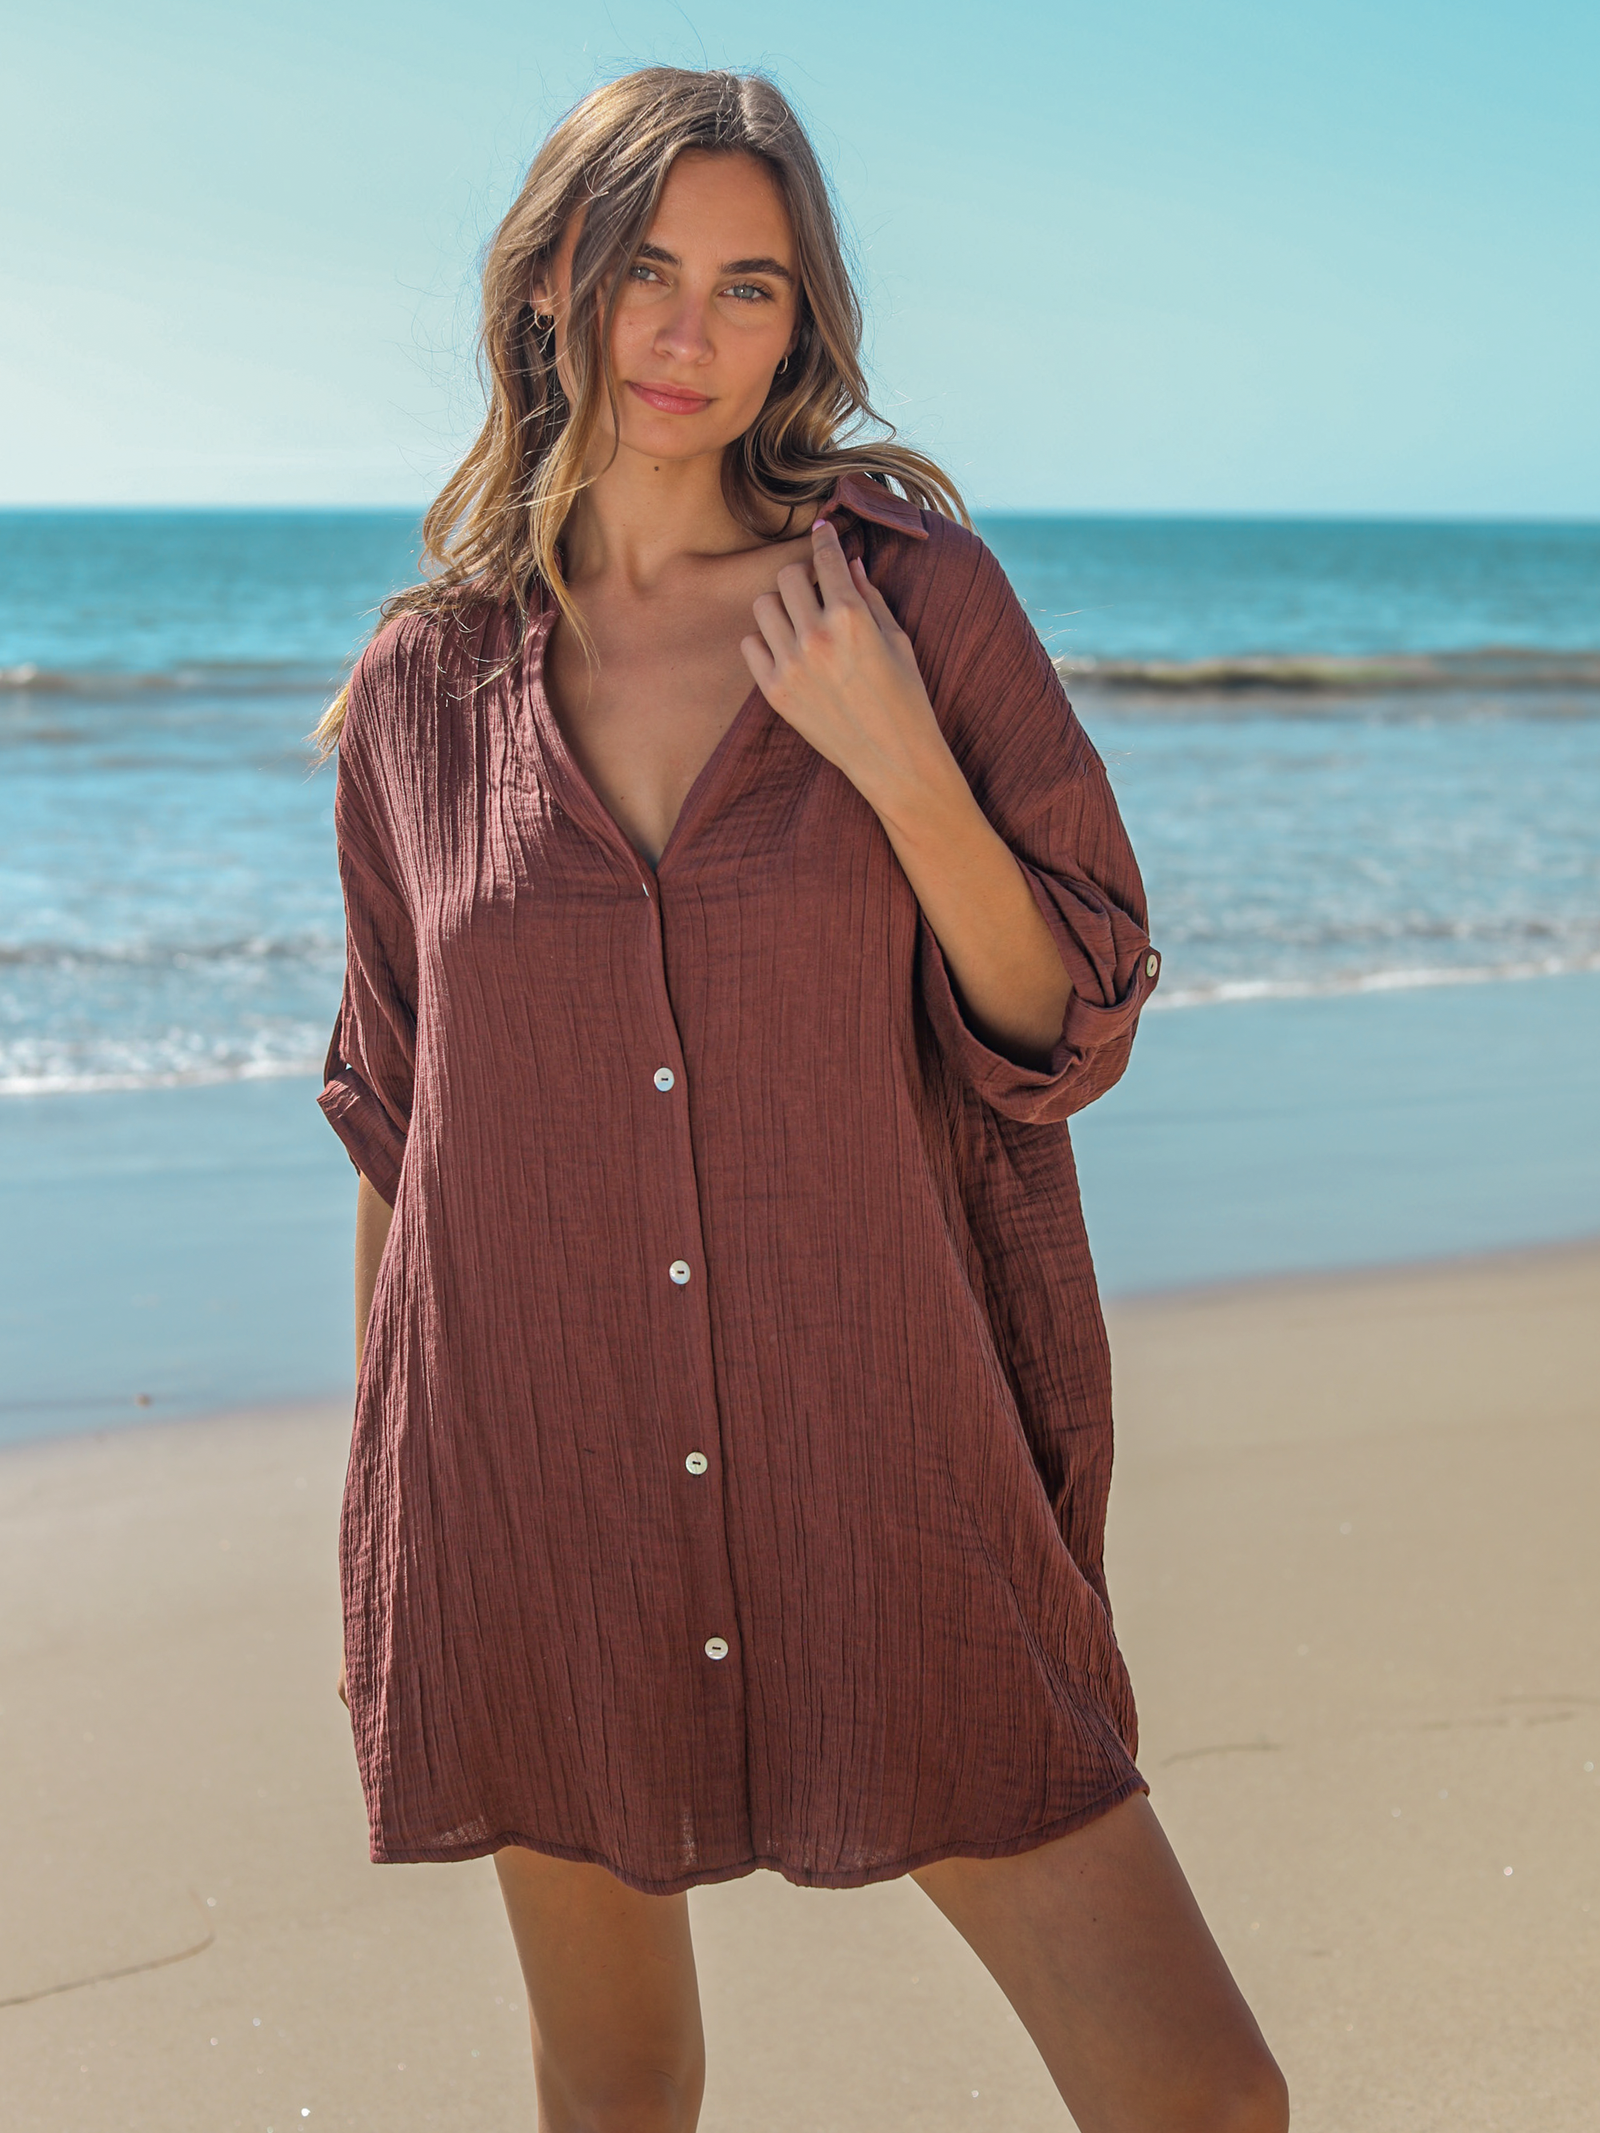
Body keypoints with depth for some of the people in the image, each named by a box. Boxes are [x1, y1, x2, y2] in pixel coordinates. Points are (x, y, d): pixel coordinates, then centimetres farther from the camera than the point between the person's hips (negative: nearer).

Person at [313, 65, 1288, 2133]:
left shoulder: (915, 589, -1)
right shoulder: (424, 685, 3)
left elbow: (1071, 1030, -1)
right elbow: (395, 1116, 11)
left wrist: (899, 765, -17)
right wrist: (377, 1510, 14)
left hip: (882, 1469, -1)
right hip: (538, 1492, 1)